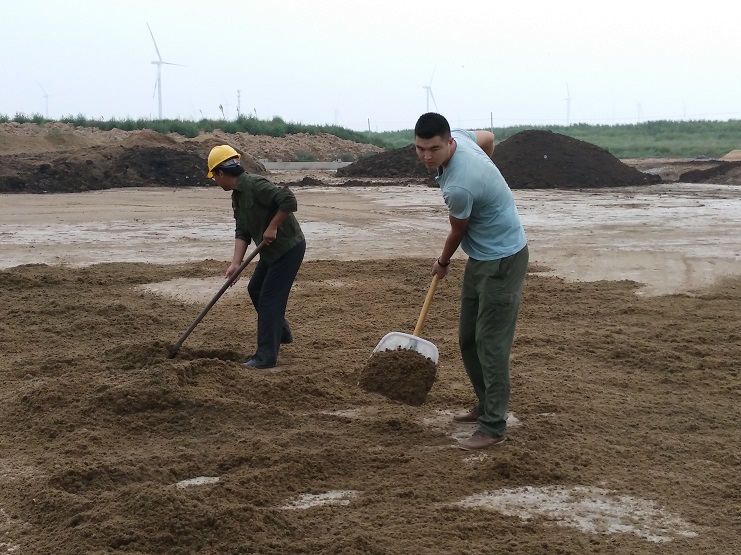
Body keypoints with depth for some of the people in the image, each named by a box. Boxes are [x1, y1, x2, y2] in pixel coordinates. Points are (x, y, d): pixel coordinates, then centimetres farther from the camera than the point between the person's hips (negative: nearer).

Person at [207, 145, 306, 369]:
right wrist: (235, 263, -6)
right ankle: (282, 333, 37)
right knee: (255, 288, 21)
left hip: (288, 247, -10)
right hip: (272, 249, 10)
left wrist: (272, 227, -24)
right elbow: (242, 232, 5)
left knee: (269, 298, -8)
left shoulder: (255, 185, -23)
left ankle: (266, 356, -3)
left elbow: (289, 200, -32)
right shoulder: (237, 196, 8)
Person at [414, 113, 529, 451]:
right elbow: (489, 137, 17)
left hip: (502, 261, -10)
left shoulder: (458, 187, -31)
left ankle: (493, 428, -3)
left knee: (491, 344, -8)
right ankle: (486, 406, 29)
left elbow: (458, 232, -11)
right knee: (468, 338, 15)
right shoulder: (458, 136, -6)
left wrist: (442, 263, 9)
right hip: (480, 257, 10)